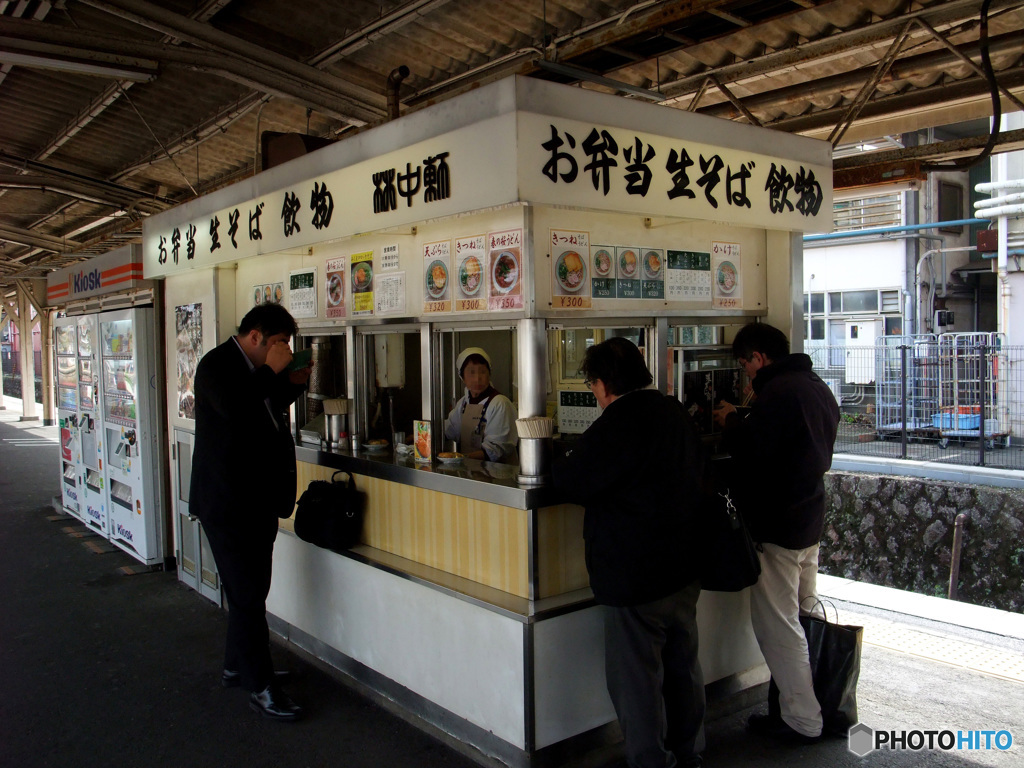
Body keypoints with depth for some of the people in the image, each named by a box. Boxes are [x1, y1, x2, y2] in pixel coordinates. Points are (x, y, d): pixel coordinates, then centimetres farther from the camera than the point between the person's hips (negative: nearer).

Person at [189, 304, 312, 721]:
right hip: (228, 502, -9)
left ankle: (237, 666, 32)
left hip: (257, 498, 9)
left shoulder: (257, 369, 12)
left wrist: (293, 382, 8)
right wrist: (272, 371, -23)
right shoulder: (217, 365, -14)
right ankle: (261, 687, 4)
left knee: (250, 591, 17)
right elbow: (234, 407, -32)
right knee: (248, 596, -4)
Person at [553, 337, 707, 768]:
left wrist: (564, 459, 3)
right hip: (684, 568, 9)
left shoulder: (618, 423, -21)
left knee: (636, 678, 5)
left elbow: (574, 483, -19)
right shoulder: (675, 413, 5)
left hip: (635, 577, -9)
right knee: (682, 666, 21)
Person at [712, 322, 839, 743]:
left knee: (776, 625, 0)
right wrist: (751, 417, 12)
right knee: (802, 617, 20)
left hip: (778, 526, -10)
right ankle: (813, 702, 32)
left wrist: (731, 420, -4)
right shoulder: (818, 387, 11)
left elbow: (750, 453, -23)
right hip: (810, 520, 10)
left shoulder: (779, 391, -21)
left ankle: (802, 720, 8)